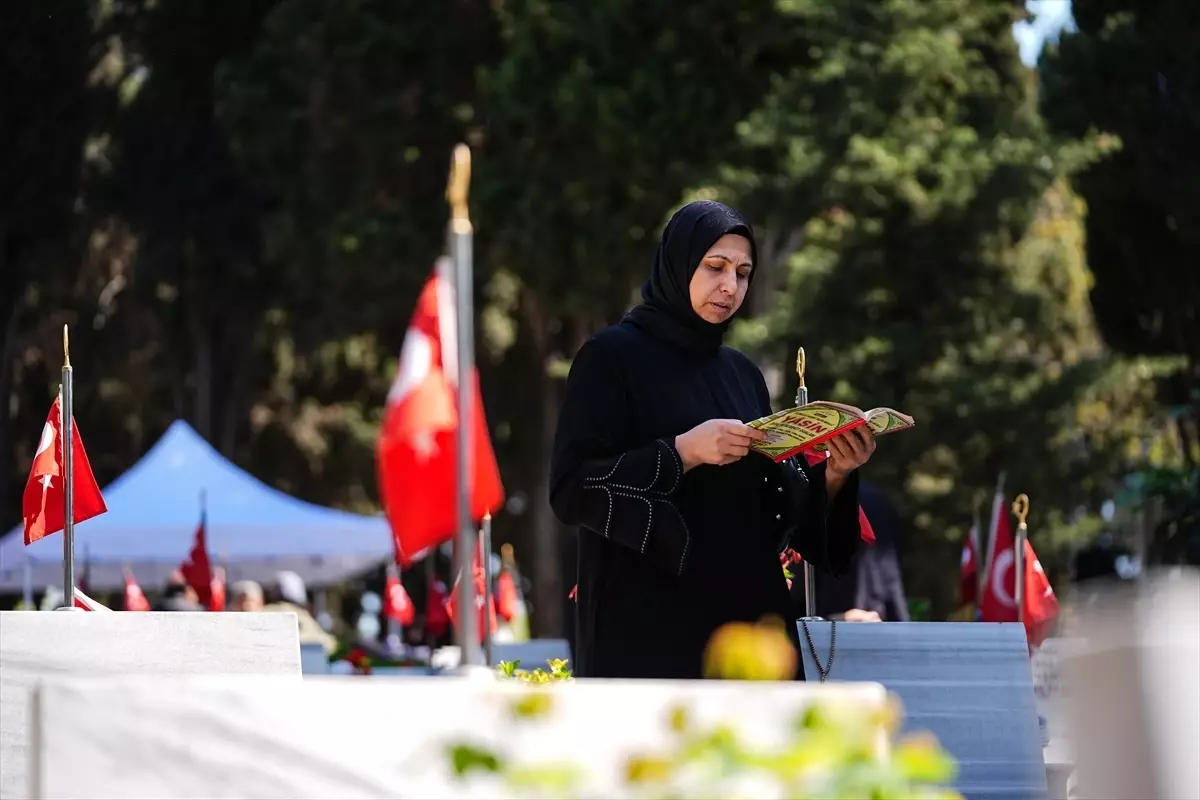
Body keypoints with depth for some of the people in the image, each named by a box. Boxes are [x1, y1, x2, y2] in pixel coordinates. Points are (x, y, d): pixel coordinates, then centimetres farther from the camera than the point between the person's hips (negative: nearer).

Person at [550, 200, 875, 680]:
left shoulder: (742, 374, 17)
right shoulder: (612, 356, -1)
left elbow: (775, 506, 14)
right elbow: (571, 487, -11)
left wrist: (833, 475, -5)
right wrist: (684, 451, -20)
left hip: (747, 618, 6)